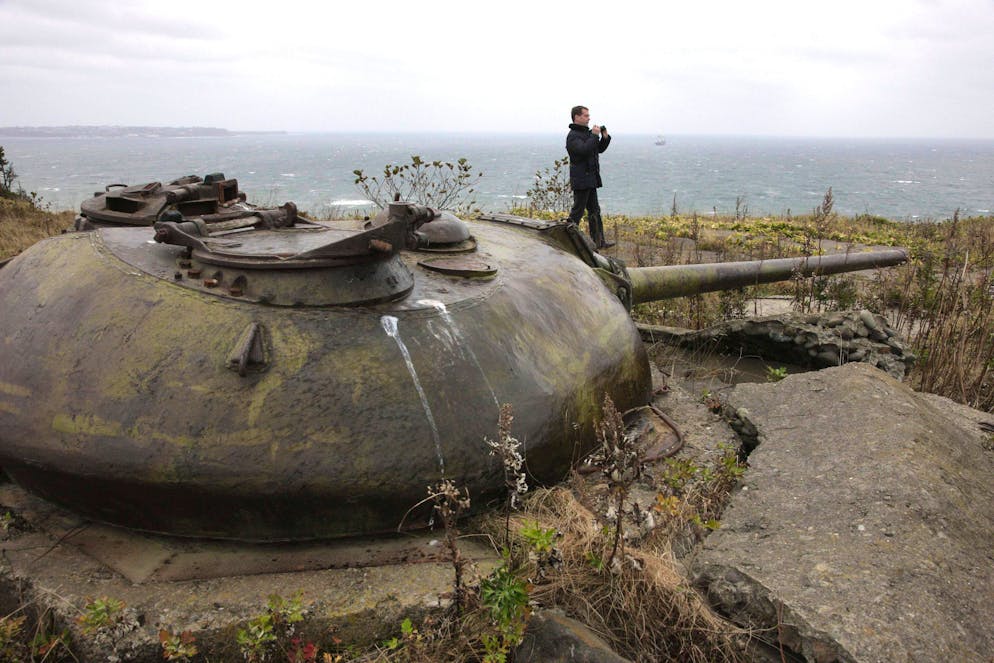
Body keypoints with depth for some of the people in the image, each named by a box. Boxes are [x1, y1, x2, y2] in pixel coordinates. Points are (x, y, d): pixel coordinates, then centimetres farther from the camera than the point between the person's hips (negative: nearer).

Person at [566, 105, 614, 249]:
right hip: (581, 180, -10)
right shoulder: (573, 136, -13)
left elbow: (599, 149, 22)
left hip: (590, 180, 10)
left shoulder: (586, 133, 16)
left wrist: (605, 137, 6)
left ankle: (599, 241, 16)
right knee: (577, 211, -5)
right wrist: (594, 135, -21)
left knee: (594, 210, 11)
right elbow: (584, 150, -30)